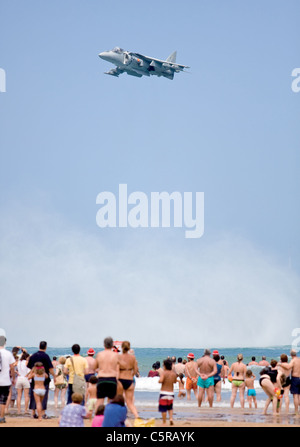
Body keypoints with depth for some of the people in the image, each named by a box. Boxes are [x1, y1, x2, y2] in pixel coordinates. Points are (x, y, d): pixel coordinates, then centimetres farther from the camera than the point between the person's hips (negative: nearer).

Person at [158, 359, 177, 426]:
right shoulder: (174, 373, 2)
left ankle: (164, 422, 5)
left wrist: (159, 381, -6)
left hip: (164, 392, -4)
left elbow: (160, 381, -28)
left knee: (163, 409, 3)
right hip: (171, 392, 5)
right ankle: (171, 418, 1)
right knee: (170, 408, 21)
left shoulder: (164, 373, -13)